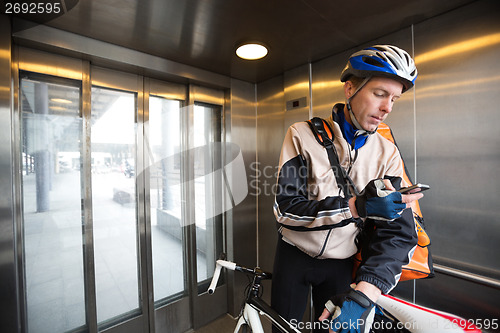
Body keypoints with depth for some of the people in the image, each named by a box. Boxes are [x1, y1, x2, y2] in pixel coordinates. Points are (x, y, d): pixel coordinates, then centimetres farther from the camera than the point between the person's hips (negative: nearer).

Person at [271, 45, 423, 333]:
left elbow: (399, 231, -14)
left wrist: (363, 294, -27)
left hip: (341, 265, 2)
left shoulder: (387, 153, -7)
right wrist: (356, 206, -32)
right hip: (294, 256, -1)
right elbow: (285, 208, -21)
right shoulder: (303, 135, -15)